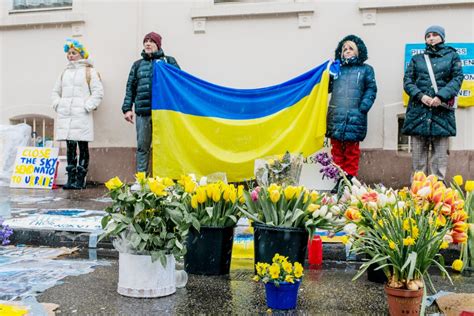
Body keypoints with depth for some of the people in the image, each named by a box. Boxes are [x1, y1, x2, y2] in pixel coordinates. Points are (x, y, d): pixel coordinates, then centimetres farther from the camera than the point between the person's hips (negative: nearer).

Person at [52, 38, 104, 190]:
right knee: (70, 146, 5)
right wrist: (57, 104, 9)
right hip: (65, 115, 5)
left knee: (83, 147, -3)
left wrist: (88, 106, -11)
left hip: (81, 116, -5)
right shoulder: (65, 72, 21)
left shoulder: (89, 71, 4)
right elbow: (56, 91, 26)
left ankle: (80, 180, 0)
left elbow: (98, 92, -3)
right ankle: (71, 179, 7)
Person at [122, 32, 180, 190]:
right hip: (143, 112, 2)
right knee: (142, 146, 3)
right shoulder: (138, 64, 18)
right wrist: (127, 108, 7)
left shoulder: (169, 61, 10)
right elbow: (130, 87, 16)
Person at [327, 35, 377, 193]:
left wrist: (363, 107, -11)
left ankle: (350, 180, 9)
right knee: (337, 151, 6)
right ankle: (338, 180, 14)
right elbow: (327, 88, 11)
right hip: (335, 117, 3)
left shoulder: (365, 69, 10)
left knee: (351, 152, 2)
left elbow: (371, 90, 2)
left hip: (354, 118, -3)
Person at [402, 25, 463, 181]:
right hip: (418, 110, 1)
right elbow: (407, 80, 8)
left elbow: (457, 79, 2)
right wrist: (420, 95, -10)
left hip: (442, 110, -1)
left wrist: (441, 96, -13)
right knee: (418, 151, 1)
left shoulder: (452, 56, 13)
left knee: (440, 151, -2)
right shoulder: (417, 59, 17)